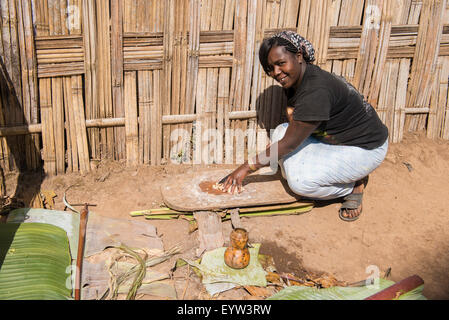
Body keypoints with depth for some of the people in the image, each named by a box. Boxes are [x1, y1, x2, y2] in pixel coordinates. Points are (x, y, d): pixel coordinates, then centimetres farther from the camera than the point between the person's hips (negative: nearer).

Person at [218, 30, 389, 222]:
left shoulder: (316, 91, -32)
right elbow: (293, 126, 7)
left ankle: (354, 185, 1)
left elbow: (290, 143, -28)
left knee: (301, 181, -26)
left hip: (365, 148, -9)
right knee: (281, 132, -7)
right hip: (333, 139, 10)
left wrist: (246, 168, -23)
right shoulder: (295, 79, -3)